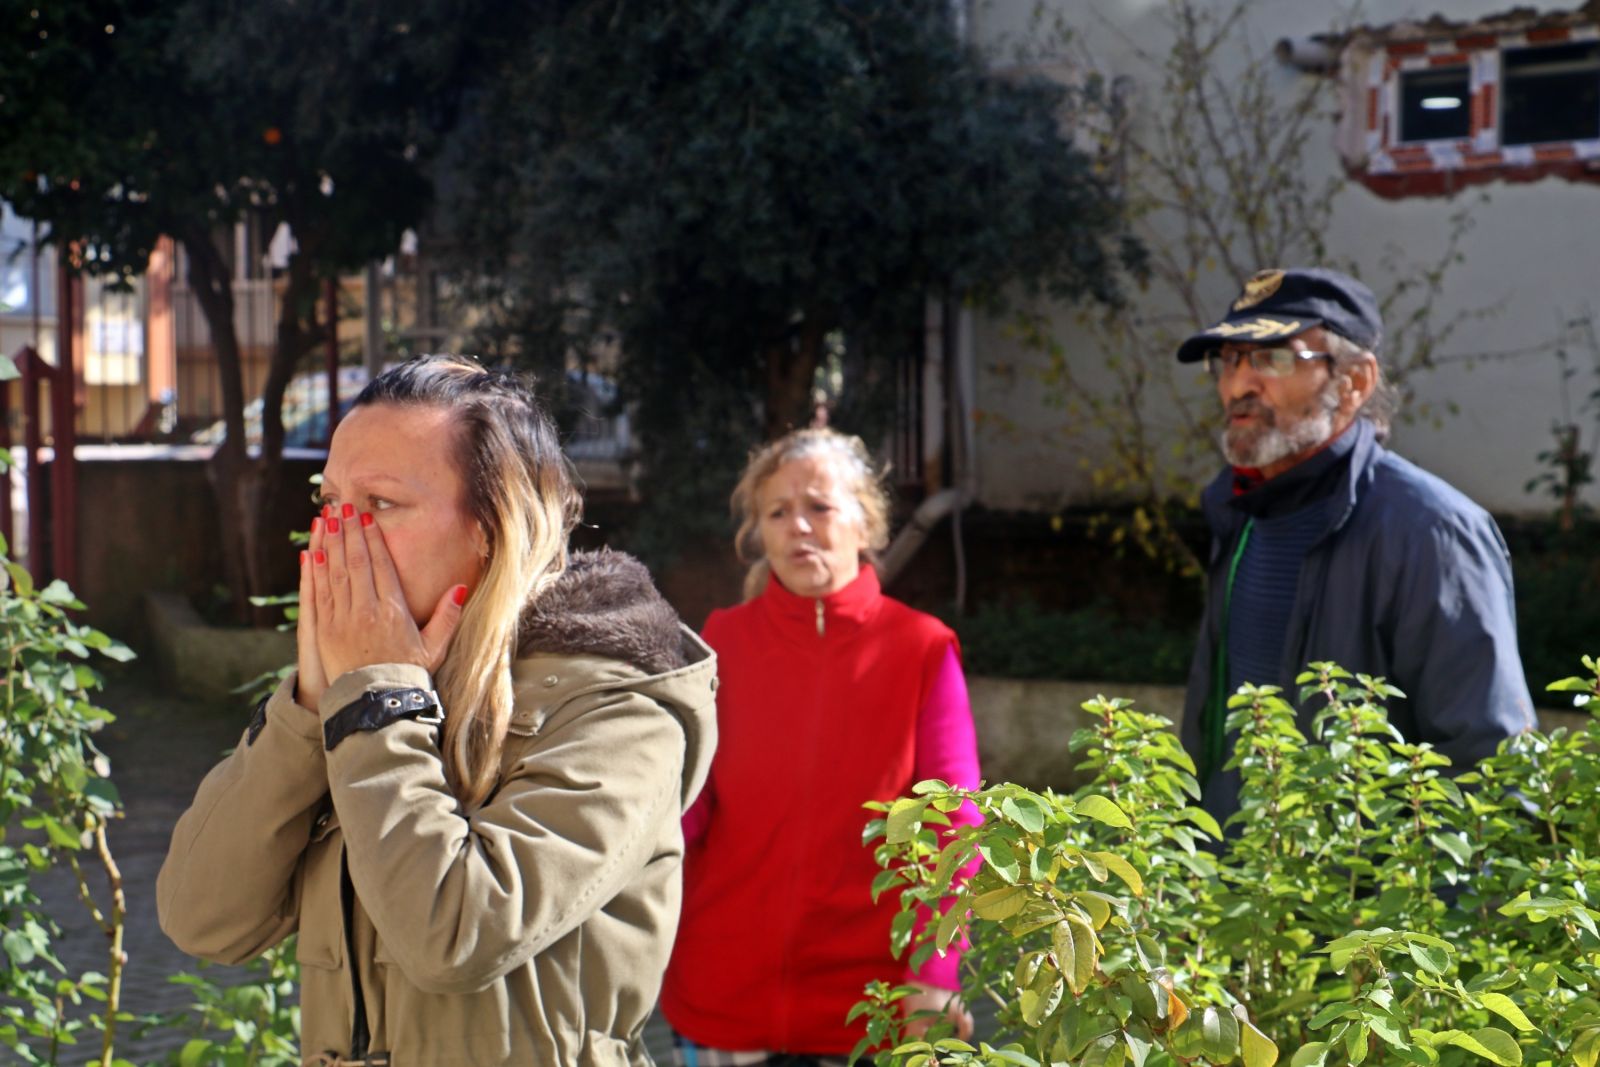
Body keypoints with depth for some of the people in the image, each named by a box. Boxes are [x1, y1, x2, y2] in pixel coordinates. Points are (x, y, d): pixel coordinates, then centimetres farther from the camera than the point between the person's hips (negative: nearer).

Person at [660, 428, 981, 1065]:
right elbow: (685, 808, 0)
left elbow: (950, 821, -6)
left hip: (868, 996, -1)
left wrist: (935, 975, -17)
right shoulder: (724, 641, 5)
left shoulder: (922, 648, 0)